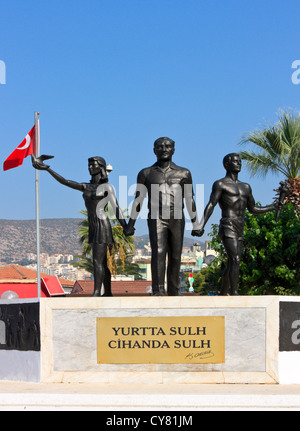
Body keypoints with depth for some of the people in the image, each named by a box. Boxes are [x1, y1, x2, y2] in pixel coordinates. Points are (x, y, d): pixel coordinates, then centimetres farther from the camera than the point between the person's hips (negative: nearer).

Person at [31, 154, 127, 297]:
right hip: (93, 228, 7)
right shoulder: (87, 187, 15)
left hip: (102, 227, -7)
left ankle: (96, 293, -17)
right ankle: (108, 293, 15)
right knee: (102, 262, 10)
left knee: (97, 261, -13)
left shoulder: (107, 187, -5)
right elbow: (65, 182, 12)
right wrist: (47, 169, 5)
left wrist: (126, 228, -17)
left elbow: (117, 209, -10)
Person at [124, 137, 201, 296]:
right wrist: (131, 224, 6)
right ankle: (158, 291, -23)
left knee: (175, 257, 3)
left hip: (177, 219, 2)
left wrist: (195, 225, 9)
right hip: (156, 218, -2)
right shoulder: (146, 173, 11)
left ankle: (174, 292, 11)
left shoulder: (184, 173, 12)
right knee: (158, 252, -18)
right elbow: (138, 200, 11)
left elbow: (190, 201, 13)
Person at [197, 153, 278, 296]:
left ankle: (222, 295, 17)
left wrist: (274, 207, 19)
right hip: (227, 228, -7)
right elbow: (210, 206, -10)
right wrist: (201, 225, -22)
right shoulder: (220, 184, 0)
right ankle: (233, 294, -23)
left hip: (240, 231, 7)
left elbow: (252, 209, 28)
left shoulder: (245, 187, 21)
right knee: (235, 260, -20)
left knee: (231, 265, 8)